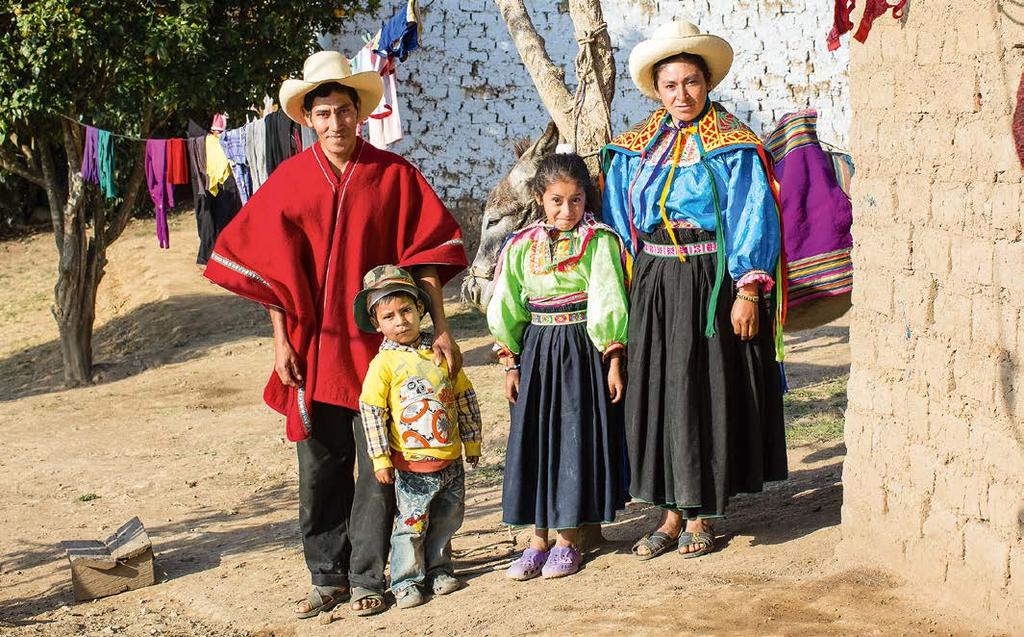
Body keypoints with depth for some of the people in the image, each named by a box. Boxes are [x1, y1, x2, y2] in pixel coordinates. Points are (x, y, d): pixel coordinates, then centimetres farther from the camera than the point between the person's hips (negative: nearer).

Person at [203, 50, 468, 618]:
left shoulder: (393, 174, -1)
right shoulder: (290, 180, 2)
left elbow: (423, 255, -1)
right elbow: (270, 266, 4)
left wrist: (440, 329, -7)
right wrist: (281, 341, -1)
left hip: (377, 342, -1)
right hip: (312, 347, 1)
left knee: (378, 467, 2)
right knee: (319, 470, 7)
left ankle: (367, 578, 14)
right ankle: (327, 577, 20)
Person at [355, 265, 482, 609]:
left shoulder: (440, 353, 4)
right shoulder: (384, 363, -9)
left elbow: (464, 396, 12)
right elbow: (371, 410, -10)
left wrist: (471, 440, 15)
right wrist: (380, 458, -12)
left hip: (450, 458, 5)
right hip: (412, 464, -4)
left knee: (446, 521, 15)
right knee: (411, 523, 0)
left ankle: (437, 568, 31)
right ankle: (406, 581, 11)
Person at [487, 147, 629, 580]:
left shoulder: (598, 242, -6)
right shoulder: (522, 246, 4)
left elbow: (608, 304, -7)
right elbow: (507, 308, 8)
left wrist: (613, 361, -9)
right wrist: (511, 364, 6)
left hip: (583, 351, -4)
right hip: (537, 352, 4)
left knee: (575, 438, 1)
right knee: (533, 439, 6)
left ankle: (567, 540, 13)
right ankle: (538, 540, 16)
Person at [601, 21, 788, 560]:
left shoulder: (732, 146, -4)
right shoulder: (635, 149, 9)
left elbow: (753, 221, -8)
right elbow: (619, 224, 12)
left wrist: (747, 292, -15)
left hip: (713, 287, -4)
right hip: (653, 288, 4)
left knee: (706, 394, 1)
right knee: (656, 394, 5)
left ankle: (700, 516, 14)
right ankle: (672, 514, 16)